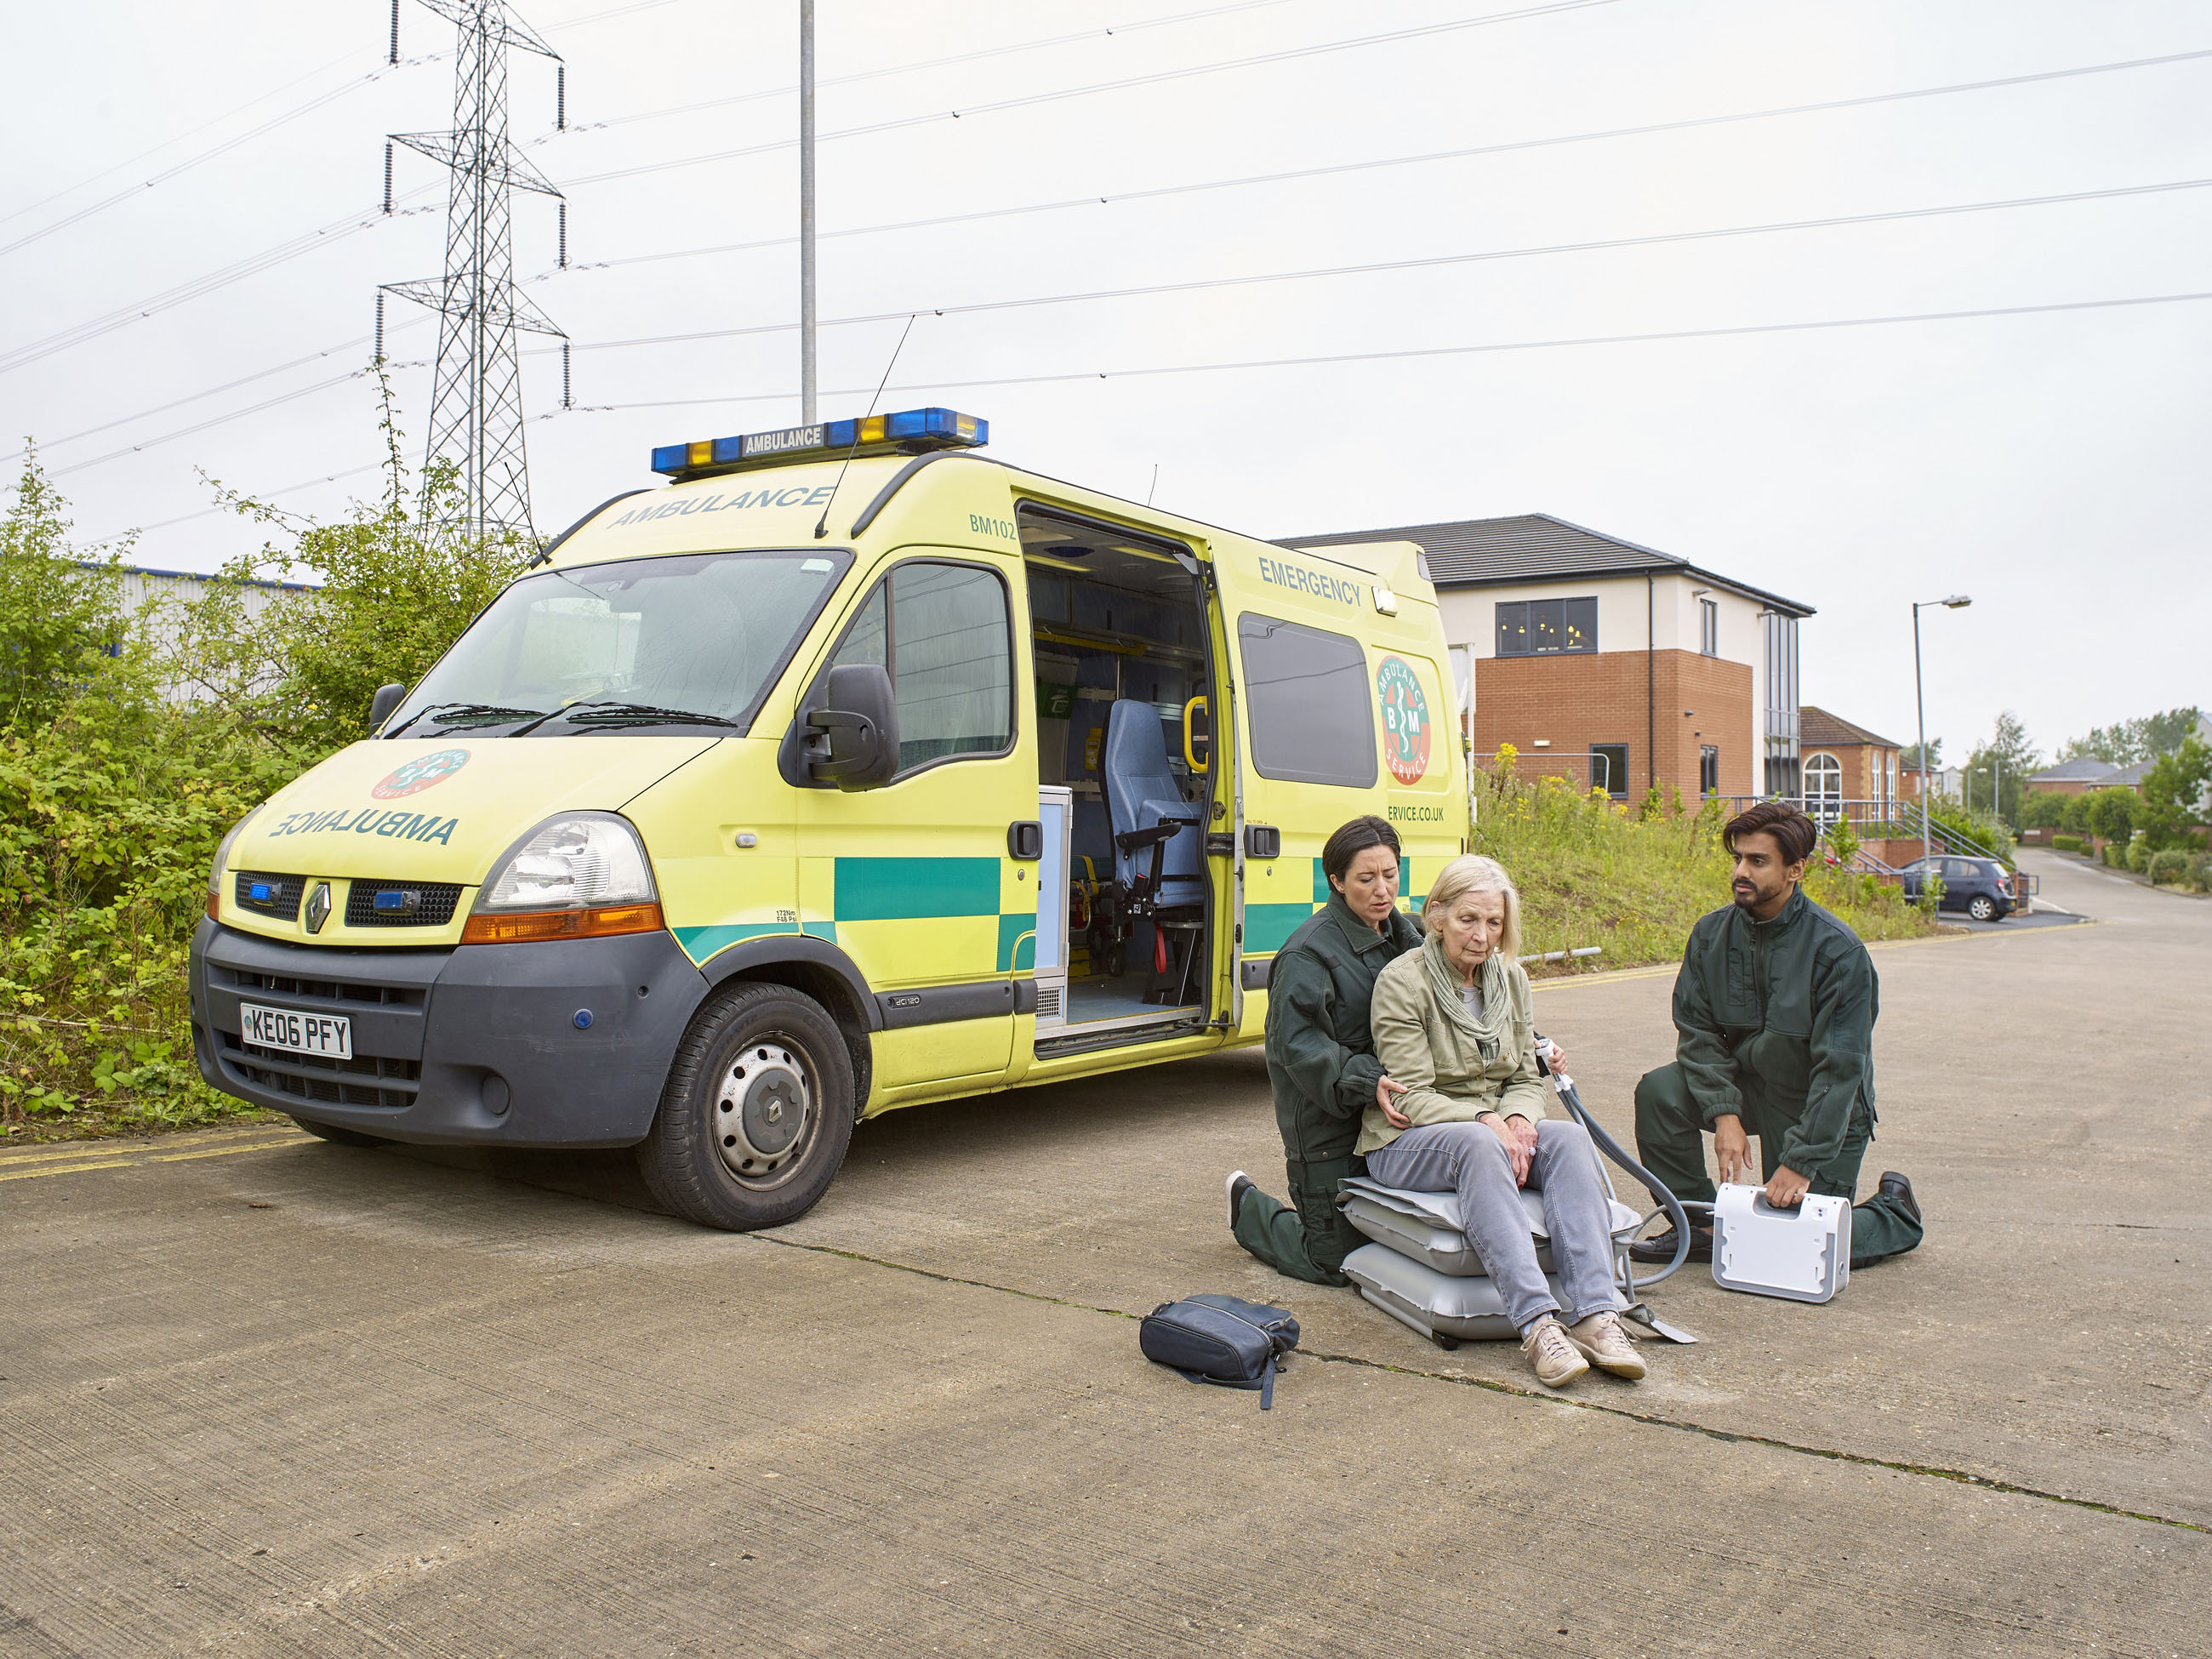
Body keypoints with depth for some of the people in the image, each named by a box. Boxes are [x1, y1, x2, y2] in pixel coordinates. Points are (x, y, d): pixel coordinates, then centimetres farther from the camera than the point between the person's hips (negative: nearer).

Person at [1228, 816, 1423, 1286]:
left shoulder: (1405, 934, 10)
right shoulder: (1307, 953, -16)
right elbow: (1299, 1044, -21)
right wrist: (1365, 1082, -34)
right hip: (1328, 1127, -7)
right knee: (1336, 1261, 2)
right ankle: (1248, 1205, 28)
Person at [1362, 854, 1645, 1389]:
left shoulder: (1510, 978, 11)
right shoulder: (1402, 980, -9)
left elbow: (1526, 1078, 11)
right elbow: (1413, 1095, -13)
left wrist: (1518, 1118, -13)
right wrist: (1484, 1121, -28)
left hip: (1495, 1131, 5)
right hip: (1407, 1143, -5)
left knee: (1570, 1136, -26)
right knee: (1478, 1144, -39)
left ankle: (1594, 1315, -37)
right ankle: (1536, 1322, -47)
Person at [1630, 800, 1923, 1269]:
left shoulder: (1838, 949, -21)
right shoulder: (1712, 933, -7)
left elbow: (1840, 1068, -22)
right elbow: (1696, 1029, -7)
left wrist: (1800, 1161, -26)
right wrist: (1724, 1112, -21)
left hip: (1822, 1107, -4)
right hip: (1747, 1085, 4)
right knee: (1659, 1091, -22)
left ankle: (1895, 1210, 24)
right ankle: (1700, 1226, -5)